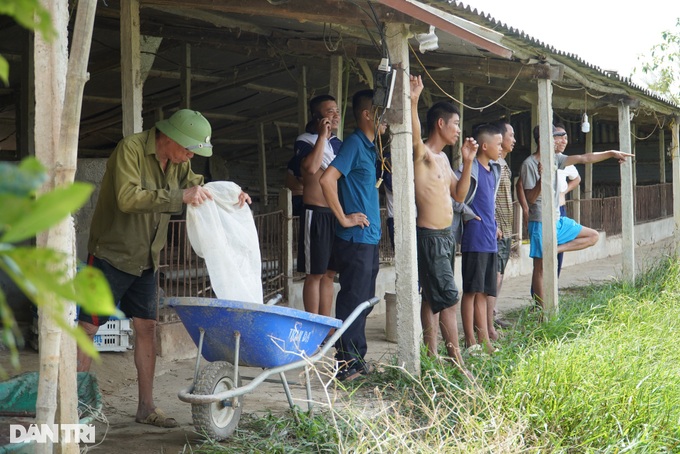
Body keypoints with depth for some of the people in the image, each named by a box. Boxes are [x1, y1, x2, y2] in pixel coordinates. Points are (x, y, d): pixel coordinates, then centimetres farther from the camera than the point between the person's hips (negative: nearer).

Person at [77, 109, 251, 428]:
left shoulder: (178, 162, 5)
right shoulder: (131, 149, -19)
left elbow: (197, 186, 17)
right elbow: (127, 198, -30)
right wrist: (180, 197, -35)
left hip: (146, 259, 7)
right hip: (111, 254, -7)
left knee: (146, 328, 6)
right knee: (88, 327, -5)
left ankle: (146, 407, 13)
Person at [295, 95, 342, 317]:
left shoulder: (338, 143, 16)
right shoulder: (305, 141, -5)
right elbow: (311, 167, -24)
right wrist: (322, 136, -19)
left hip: (338, 214, 7)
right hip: (317, 213, -7)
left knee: (329, 273, 10)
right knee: (315, 274, -3)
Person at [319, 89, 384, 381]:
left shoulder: (368, 147, 16)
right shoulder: (354, 144, -13)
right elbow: (327, 179, -25)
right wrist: (344, 218, -19)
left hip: (369, 239, 9)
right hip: (355, 239, -9)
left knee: (363, 301, 14)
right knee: (352, 300, -5)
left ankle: (358, 359, 22)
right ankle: (346, 364, 1)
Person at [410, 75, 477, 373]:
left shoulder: (442, 157, 16)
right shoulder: (422, 153, -12)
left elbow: (459, 195, 20)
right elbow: (414, 137, -36)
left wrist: (467, 161, 11)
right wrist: (413, 102, -47)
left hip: (446, 235, 9)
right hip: (430, 236, -9)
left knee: (433, 298, 11)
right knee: (448, 298, -10)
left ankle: (432, 355, 16)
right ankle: (457, 362, -8)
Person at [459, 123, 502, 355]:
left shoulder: (494, 170, 15)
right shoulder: (471, 169, -13)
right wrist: (471, 216, -11)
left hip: (490, 240, 8)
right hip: (474, 239, -8)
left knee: (483, 292, 11)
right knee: (472, 291, -3)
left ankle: (484, 341, 15)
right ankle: (471, 342, 2)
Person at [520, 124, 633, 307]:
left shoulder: (555, 159, 8)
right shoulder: (529, 164, -13)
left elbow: (585, 158, 10)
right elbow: (530, 198, -18)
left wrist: (611, 153, 6)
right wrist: (542, 177, -32)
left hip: (558, 220, 8)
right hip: (541, 223, -8)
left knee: (593, 236, 11)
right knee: (541, 267, -3)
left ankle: (555, 250, -1)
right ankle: (542, 309, 4)